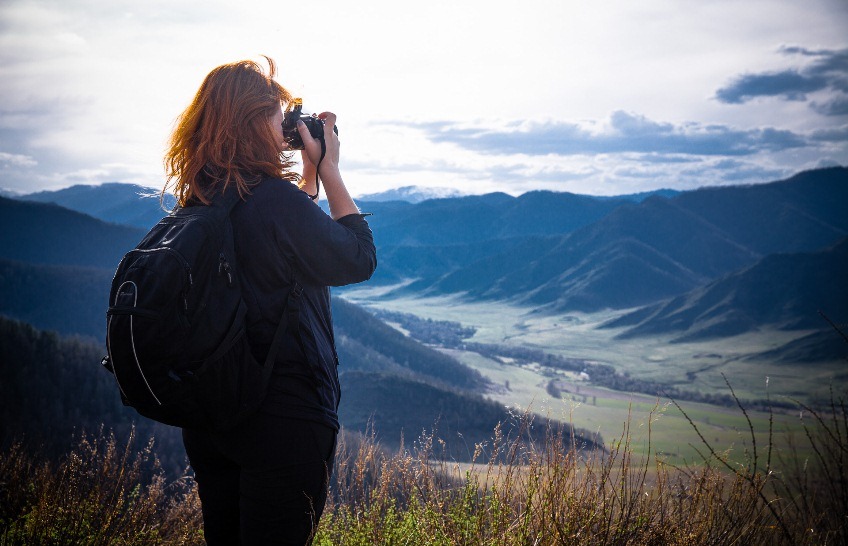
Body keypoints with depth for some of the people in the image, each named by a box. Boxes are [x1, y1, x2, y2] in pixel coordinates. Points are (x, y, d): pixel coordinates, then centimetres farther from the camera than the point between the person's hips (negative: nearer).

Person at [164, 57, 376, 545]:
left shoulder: (199, 204, 4)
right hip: (285, 418, -8)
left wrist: (311, 168, 13)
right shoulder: (274, 199, -21)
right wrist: (329, 167, -5)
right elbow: (360, 259, -9)